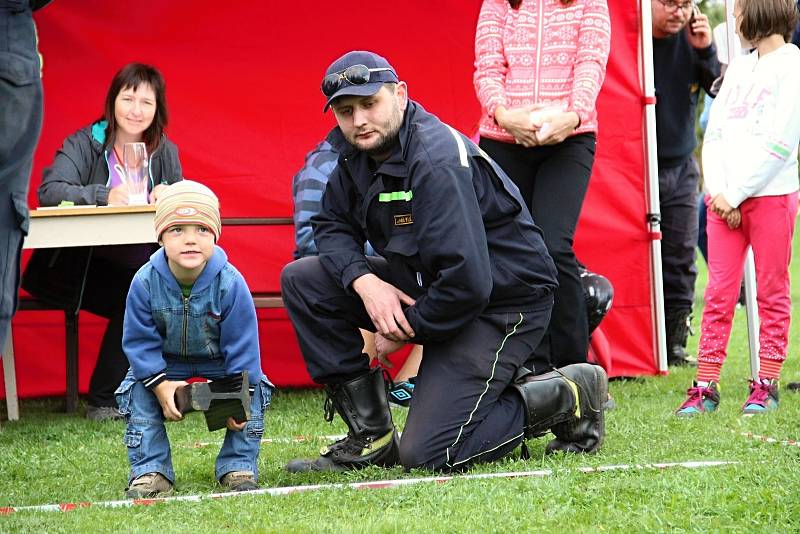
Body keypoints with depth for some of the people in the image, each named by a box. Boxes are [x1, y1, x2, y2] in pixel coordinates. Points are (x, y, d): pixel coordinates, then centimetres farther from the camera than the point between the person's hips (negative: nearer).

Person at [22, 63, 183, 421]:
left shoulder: (164, 152, 10)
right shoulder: (83, 144, -5)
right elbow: (48, 190, -21)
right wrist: (104, 196, -37)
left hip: (134, 267, 5)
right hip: (74, 266, -5)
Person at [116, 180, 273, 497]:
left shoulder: (230, 283, -28)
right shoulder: (145, 282, -27)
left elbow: (241, 347, -20)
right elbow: (140, 341, -18)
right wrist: (161, 385, -27)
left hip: (219, 361, -1)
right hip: (164, 361, 1)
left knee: (254, 390, -20)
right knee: (139, 393, -20)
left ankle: (239, 467, -5)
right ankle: (150, 471, -8)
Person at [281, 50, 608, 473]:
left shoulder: (436, 164, -28)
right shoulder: (358, 152, -1)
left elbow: (467, 283, -32)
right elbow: (331, 224, 10)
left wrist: (407, 331, -16)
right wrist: (364, 280, -12)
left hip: (502, 302, -9)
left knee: (428, 455, -18)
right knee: (302, 280, -4)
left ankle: (567, 395, 2)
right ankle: (370, 436, 0)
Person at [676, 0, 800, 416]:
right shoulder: (738, 68, 16)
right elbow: (714, 134, 11)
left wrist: (736, 194, -12)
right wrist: (717, 191, -4)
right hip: (724, 198, 6)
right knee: (719, 294, 2)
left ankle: (766, 383, 7)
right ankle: (706, 386, 1)